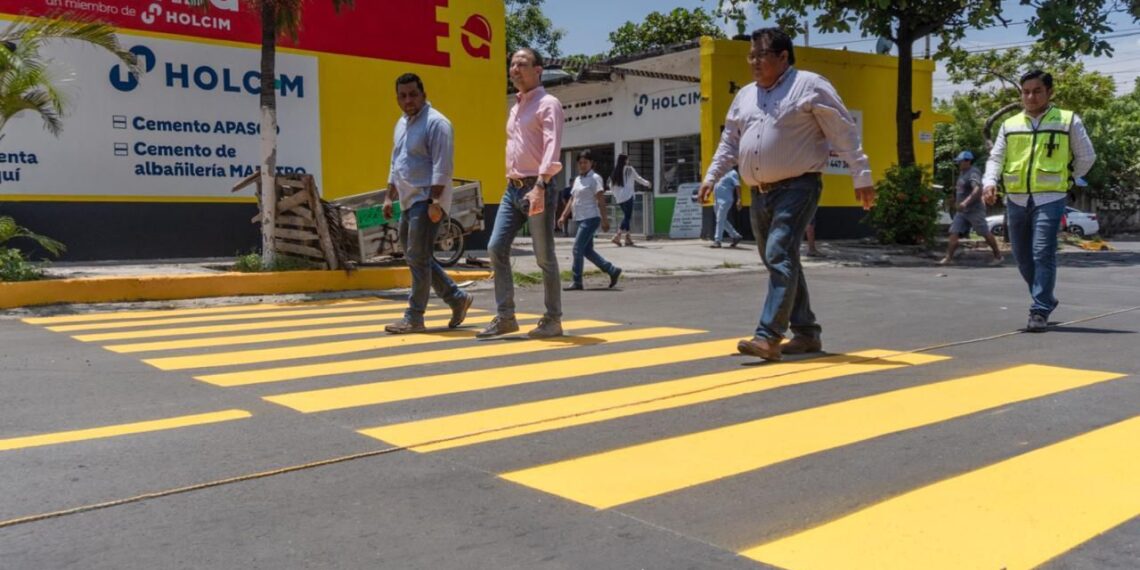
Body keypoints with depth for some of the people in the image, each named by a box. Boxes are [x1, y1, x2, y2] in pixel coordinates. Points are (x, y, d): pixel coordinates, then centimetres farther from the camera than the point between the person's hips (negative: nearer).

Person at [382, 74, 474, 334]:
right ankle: (458, 298, 21)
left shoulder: (436, 123, -11)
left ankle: (414, 318, -3)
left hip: (427, 200, -10)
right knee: (415, 257, 12)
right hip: (409, 201, 10)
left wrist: (434, 201, -23)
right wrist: (389, 197, 18)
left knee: (418, 258, -9)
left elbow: (442, 167, -18)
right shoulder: (402, 124, 17)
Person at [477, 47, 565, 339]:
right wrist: (512, 183, 18)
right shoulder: (516, 107, 20)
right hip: (512, 189, 8)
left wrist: (540, 186, -30)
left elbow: (552, 147, -19)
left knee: (544, 257, -2)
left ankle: (552, 320, 9)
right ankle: (505, 317, 6)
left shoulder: (547, 104, -6)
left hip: (537, 188, -8)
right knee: (496, 248, 0)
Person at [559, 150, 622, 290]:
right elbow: (572, 200, 21)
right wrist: (563, 216, 15)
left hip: (590, 218, -8)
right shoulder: (577, 179, 17)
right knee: (587, 251, 8)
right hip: (581, 219, 8)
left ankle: (577, 282, -5)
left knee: (578, 249, -11)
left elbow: (601, 200, -12)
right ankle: (612, 270, 17)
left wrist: (604, 219, -18)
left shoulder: (595, 178, -6)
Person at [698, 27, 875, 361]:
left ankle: (768, 336, -23)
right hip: (760, 194, 8)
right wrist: (711, 176, 11)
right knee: (781, 263, 11)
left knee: (780, 257, -19)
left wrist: (861, 177, -11)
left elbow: (844, 134, -7)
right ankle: (807, 333, 21)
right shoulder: (745, 96, 16)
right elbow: (729, 142, 22)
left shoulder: (809, 86, -4)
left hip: (797, 188, -7)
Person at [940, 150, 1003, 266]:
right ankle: (949, 258, -4)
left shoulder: (973, 173, -15)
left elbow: (978, 189, -30)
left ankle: (998, 256, 11)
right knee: (954, 232, -2)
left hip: (975, 210, -9)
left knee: (985, 233, 0)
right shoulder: (962, 173, 15)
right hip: (962, 211, 9)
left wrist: (966, 202, -39)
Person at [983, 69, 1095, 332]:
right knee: (1023, 258, 11)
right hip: (1016, 200, 4)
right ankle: (1045, 300, 31)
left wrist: (1064, 180, 8)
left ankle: (1039, 312, -11)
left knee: (1043, 254, -14)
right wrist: (990, 181, -13)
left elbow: (1086, 157, 11)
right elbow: (996, 158, 5)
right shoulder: (1009, 125, 11)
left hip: (1049, 199, -4)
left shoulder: (1068, 121, 4)